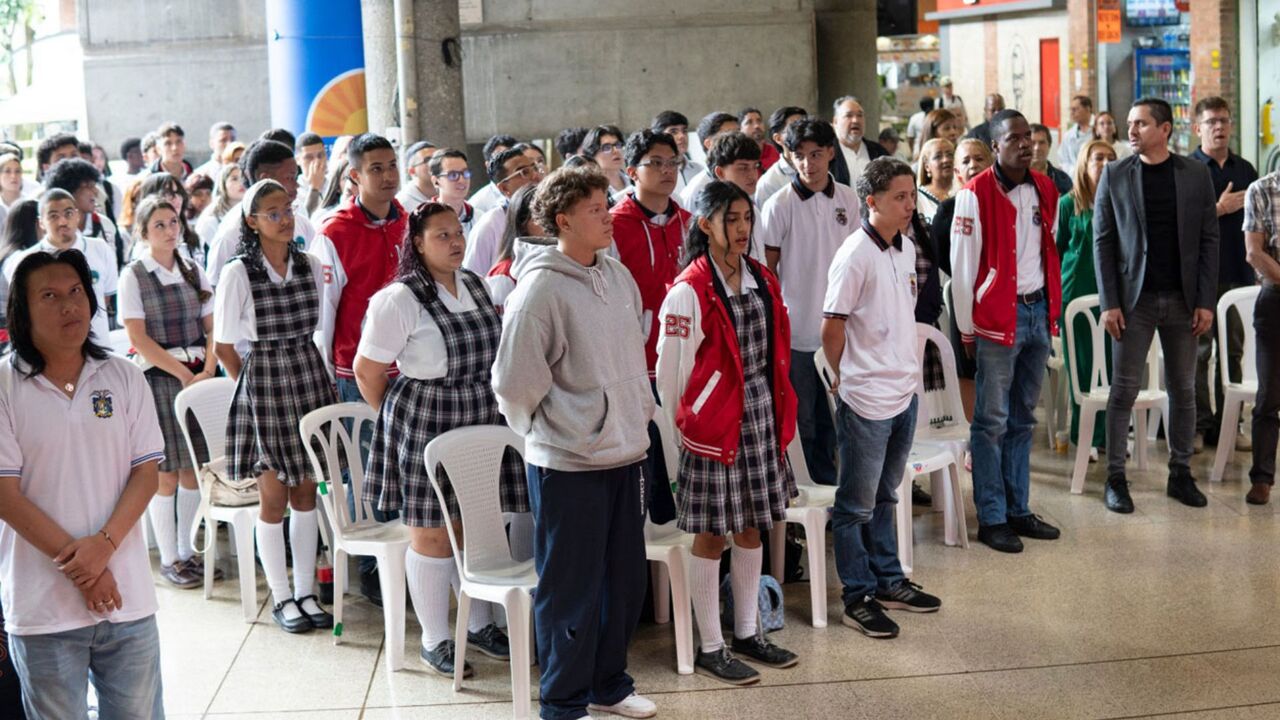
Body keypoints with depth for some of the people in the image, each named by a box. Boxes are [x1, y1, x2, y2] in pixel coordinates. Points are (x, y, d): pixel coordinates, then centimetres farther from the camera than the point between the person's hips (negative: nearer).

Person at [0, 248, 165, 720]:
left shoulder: (124, 378, 4)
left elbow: (146, 473, 2)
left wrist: (103, 544, -14)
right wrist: (76, 563, -13)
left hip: (127, 598, 2)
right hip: (43, 608, -2)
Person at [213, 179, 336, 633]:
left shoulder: (310, 266, 3)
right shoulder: (239, 273, -9)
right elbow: (224, 347, -3)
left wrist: (312, 376, 8)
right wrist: (253, 388, 0)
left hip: (309, 378, 4)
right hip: (262, 380, -4)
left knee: (306, 491, 9)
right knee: (274, 497, 2)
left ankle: (305, 592, 20)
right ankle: (281, 598, 15)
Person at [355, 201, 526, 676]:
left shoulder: (475, 284, 7)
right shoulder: (399, 300, -14)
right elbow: (367, 371, -8)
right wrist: (396, 419, 3)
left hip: (482, 423, 6)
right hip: (425, 427, -6)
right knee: (433, 534, 3)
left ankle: (480, 624, 30)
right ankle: (434, 640, 17)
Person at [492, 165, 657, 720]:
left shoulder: (618, 276, 6)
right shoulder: (540, 288, -16)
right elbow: (514, 380, -14)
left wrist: (639, 412, 14)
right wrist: (561, 430, -5)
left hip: (625, 454, 7)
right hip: (568, 464, -7)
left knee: (625, 579, 17)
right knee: (571, 590, 4)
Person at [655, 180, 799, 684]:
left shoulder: (762, 281, 7)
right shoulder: (688, 292, -14)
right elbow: (669, 372, -10)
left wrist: (778, 418, 13)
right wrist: (684, 427, -3)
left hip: (760, 417, 7)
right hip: (714, 425, -7)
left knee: (751, 529, 15)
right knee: (711, 536, 3)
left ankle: (747, 633, 29)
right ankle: (711, 649, 14)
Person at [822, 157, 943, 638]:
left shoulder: (906, 251, 8)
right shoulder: (856, 255, -17)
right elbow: (832, 327, -13)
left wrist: (908, 369, 12)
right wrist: (847, 377, -1)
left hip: (904, 393, 8)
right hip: (866, 399, -8)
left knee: (884, 496, 20)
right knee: (857, 504, 4)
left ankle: (888, 582, 31)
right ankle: (859, 598, 12)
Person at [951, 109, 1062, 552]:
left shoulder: (1046, 191, 9)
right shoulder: (975, 195, -10)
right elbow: (962, 266, -9)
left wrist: (1053, 311, 14)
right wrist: (967, 328, -8)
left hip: (1038, 312, 6)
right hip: (997, 317, -6)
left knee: (1022, 419, 13)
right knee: (992, 421, -1)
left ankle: (1018, 510, 21)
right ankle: (991, 518, 6)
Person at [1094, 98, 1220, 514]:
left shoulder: (1196, 175, 3)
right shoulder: (1114, 176, 1)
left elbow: (1209, 240, 3)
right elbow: (1103, 242, -1)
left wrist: (1206, 302, -4)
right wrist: (1109, 303, -8)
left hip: (1182, 300, 2)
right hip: (1134, 298, -1)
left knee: (1183, 389, 8)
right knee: (1124, 390, 0)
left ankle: (1180, 474, 19)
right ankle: (1116, 477, 7)